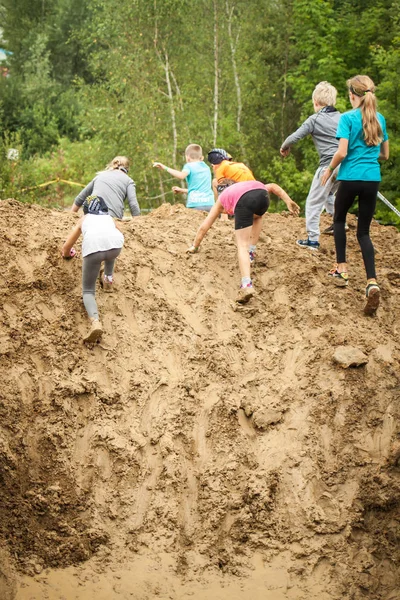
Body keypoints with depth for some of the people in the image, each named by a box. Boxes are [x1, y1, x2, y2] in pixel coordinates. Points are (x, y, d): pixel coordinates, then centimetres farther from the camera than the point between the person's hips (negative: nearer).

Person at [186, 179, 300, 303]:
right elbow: (273, 186, 29)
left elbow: (203, 227, 41)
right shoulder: (245, 185, 46)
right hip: (262, 194, 3)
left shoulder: (221, 198, 39)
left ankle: (246, 284, -24)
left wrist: (194, 247, 52)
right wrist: (288, 202, 22)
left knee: (242, 245, -3)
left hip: (243, 200, -3)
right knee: (257, 216, 39)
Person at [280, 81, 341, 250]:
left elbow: (294, 137, -7)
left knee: (314, 202, 3)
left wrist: (284, 148, 13)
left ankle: (313, 239, 0)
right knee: (329, 194, 32)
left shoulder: (314, 120, -3)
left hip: (328, 165, -6)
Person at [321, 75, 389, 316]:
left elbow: (342, 152, -15)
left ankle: (342, 269, 19)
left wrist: (328, 171, 2)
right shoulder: (380, 119, 7)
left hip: (350, 177, -4)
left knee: (339, 220, 24)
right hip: (372, 179, 4)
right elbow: (385, 154, 14)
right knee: (364, 231, 7)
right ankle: (372, 282, -13)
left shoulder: (348, 118, -8)